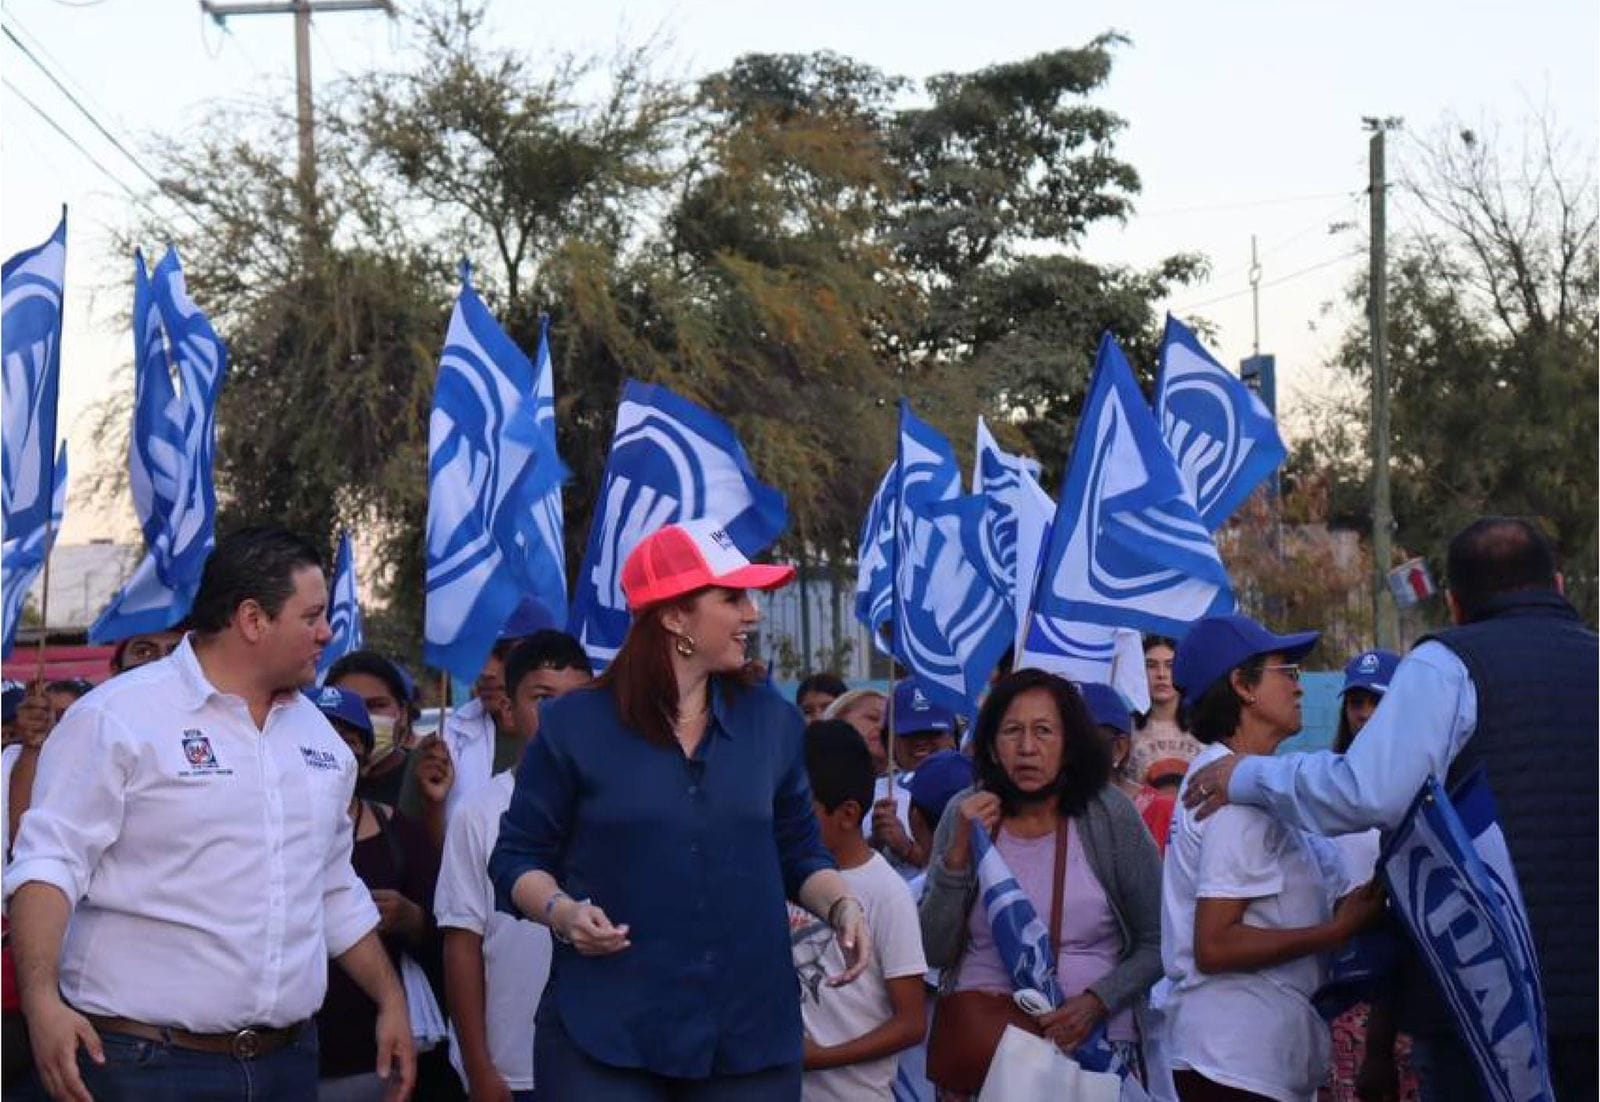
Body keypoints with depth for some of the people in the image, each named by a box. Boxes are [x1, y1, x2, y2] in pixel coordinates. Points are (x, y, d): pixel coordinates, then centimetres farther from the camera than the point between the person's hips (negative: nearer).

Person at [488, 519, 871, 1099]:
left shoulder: (771, 719, 6)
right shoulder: (575, 724, -2)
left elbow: (798, 851, 15)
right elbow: (517, 858, 4)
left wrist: (842, 906, -4)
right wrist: (561, 912, -14)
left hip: (751, 1029, 3)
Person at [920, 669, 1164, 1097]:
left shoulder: (1109, 815, -4)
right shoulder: (965, 814, 1)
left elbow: (1156, 943, 1)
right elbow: (934, 952, -1)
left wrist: (1096, 1002, -14)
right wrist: (959, 851, -11)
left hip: (1093, 1033, -2)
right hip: (982, 1014, 2)